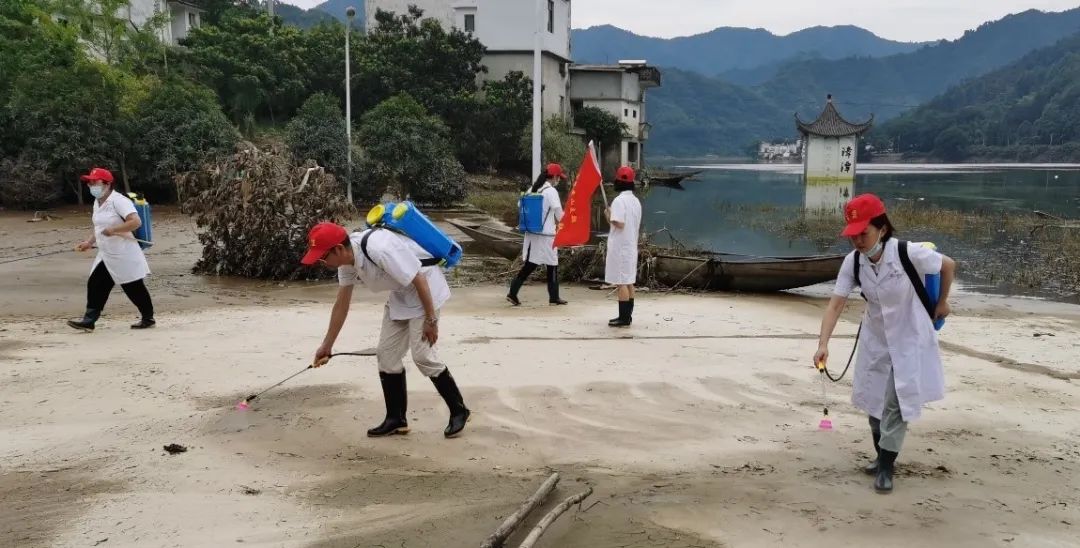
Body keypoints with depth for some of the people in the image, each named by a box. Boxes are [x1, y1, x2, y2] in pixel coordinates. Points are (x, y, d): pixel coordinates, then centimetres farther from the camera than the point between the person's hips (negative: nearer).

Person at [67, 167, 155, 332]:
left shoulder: (118, 201, -18)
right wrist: (89, 242, 11)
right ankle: (89, 321, 5)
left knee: (135, 288, 2)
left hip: (124, 256, -9)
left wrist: (113, 230, -28)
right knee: (95, 285, 2)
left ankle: (148, 319, 17)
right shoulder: (97, 203, 12)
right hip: (106, 256, 9)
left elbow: (136, 222, -29)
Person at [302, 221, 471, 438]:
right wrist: (327, 345, 12)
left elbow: (419, 280, -28)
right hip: (400, 293, 9)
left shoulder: (379, 249, -35)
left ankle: (459, 412, 5)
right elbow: (341, 304, 6)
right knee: (386, 354, 5)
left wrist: (431, 320, -22)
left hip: (425, 288, -9)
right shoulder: (347, 261, -7)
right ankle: (396, 419, 15)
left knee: (422, 355, -11)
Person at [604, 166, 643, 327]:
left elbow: (619, 223, -23)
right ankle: (627, 316, 17)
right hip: (631, 246, 9)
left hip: (620, 247, -9)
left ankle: (624, 318, -4)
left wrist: (609, 216, -6)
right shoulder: (636, 201, 12)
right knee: (629, 282, 12)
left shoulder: (619, 201, -15)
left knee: (621, 283, -5)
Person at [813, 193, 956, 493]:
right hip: (875, 339, 5)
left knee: (896, 403, -7)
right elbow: (836, 303, -20)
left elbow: (948, 265, -10)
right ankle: (882, 456, 34)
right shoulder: (852, 262, -16)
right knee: (874, 399, 14)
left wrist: (941, 304, 3)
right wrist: (823, 343, -32)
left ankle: (886, 466, 6)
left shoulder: (908, 253, -27)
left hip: (909, 339, -4)